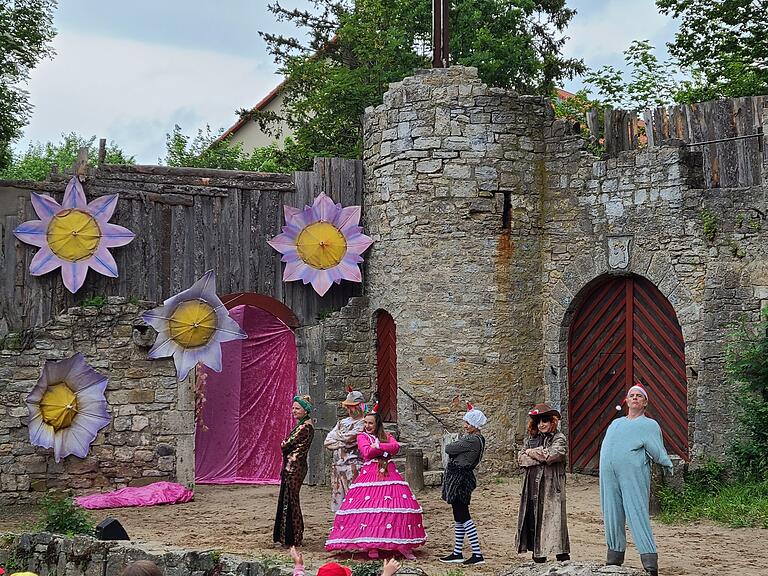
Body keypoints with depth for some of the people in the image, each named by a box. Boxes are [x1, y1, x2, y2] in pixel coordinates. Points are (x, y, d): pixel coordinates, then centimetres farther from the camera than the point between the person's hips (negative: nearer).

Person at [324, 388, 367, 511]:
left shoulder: (363, 424, -2)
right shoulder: (343, 422, 19)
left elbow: (349, 437, -16)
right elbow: (327, 442, 11)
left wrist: (338, 435, 4)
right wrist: (344, 443, -5)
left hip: (353, 466, -7)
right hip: (337, 466, 7)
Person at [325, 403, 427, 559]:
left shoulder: (386, 436, 20)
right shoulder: (362, 436, 10)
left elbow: (396, 447, 0)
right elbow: (367, 452, -8)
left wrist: (378, 445, -7)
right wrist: (386, 448, -2)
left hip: (389, 474, 3)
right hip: (370, 474, -3)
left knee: (401, 507, -7)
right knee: (370, 510, -14)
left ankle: (403, 545, -3)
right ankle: (371, 546, -8)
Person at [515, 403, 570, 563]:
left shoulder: (559, 438, 0)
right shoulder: (530, 438, 16)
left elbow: (553, 454, -17)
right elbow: (521, 458, 5)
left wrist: (532, 452, -2)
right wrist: (541, 456, -9)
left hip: (551, 486, -5)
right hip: (532, 486, 6)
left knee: (552, 518, -9)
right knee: (533, 519, 7)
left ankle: (563, 556, -6)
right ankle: (538, 554, 15)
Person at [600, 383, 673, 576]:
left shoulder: (649, 425, 9)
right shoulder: (615, 424, 25)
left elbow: (657, 452, 3)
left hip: (633, 475, -5)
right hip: (609, 475, 6)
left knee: (638, 515, -12)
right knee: (612, 516, 7)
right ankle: (614, 557, 16)